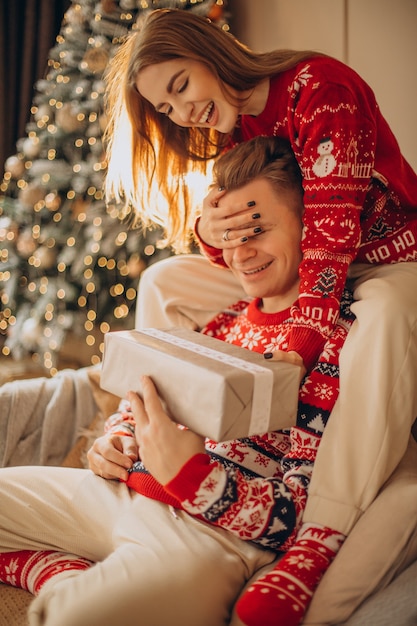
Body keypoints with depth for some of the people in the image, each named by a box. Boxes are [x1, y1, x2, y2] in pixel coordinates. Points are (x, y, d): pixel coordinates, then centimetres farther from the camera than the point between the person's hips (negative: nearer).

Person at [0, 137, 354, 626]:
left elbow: (315, 517, -15)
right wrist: (113, 443, 2)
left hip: (214, 530, -9)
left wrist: (190, 474, -30)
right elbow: (153, 399, 26)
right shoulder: (229, 317, 15)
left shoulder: (340, 338, -11)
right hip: (120, 491, 9)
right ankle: (70, 579, -3)